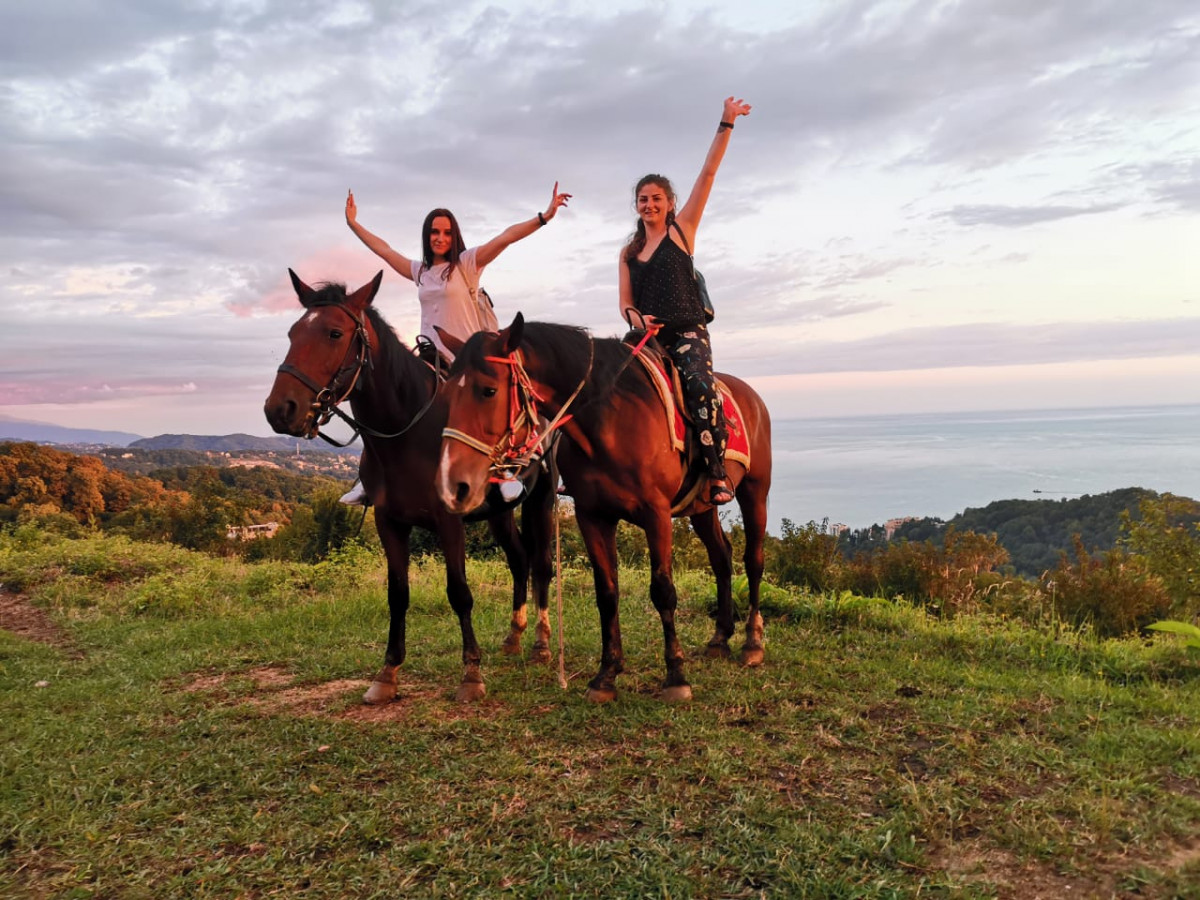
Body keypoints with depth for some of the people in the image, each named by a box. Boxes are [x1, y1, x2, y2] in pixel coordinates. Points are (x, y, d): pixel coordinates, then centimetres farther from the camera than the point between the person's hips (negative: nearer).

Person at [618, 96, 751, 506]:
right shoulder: (628, 253, 19)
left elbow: (708, 173, 2)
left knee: (699, 383, -31)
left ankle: (718, 473, -31)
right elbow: (625, 303, 15)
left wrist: (726, 123, -2)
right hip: (647, 335, 4)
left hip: (687, 330, -4)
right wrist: (636, 318, -9)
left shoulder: (682, 229, 8)